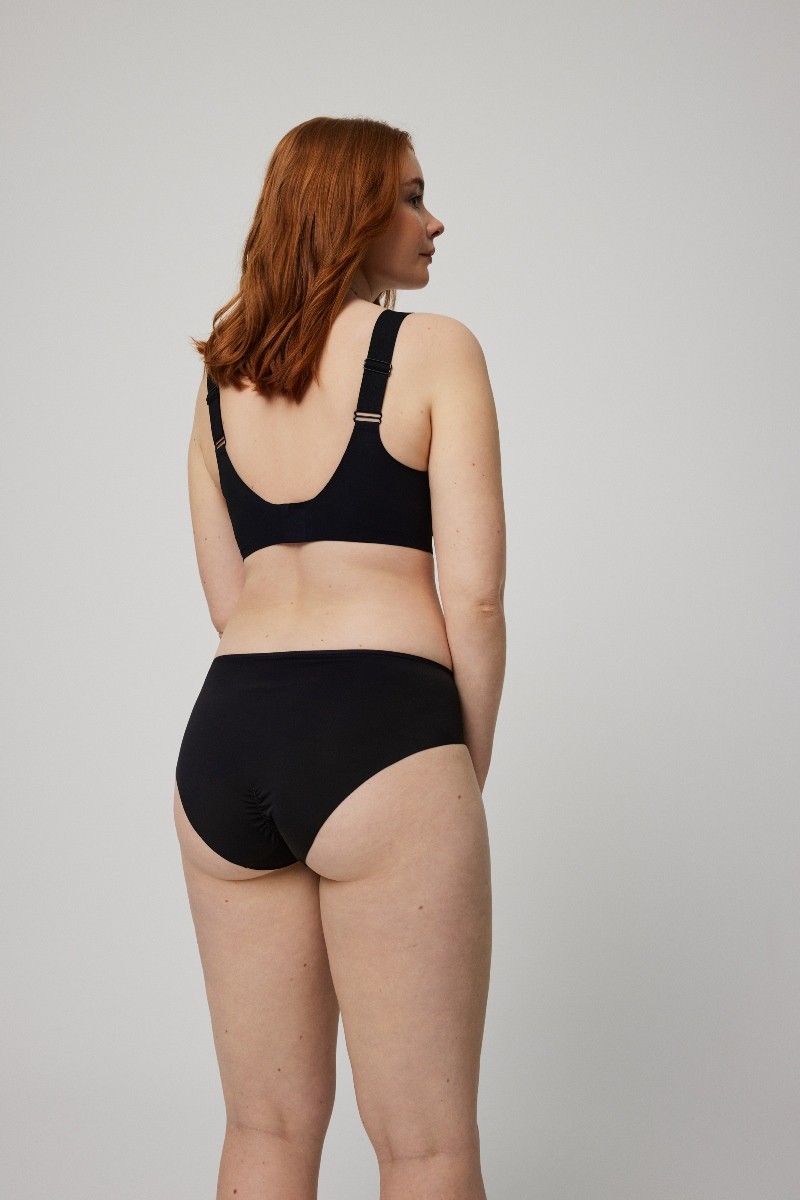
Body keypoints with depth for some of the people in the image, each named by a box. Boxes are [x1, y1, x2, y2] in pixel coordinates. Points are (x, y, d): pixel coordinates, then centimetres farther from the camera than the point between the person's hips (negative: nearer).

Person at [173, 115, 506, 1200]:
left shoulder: (219, 377, 17)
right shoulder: (434, 349, 0)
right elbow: (472, 594, -7)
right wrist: (470, 766, 5)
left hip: (223, 736, 6)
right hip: (381, 734, -6)